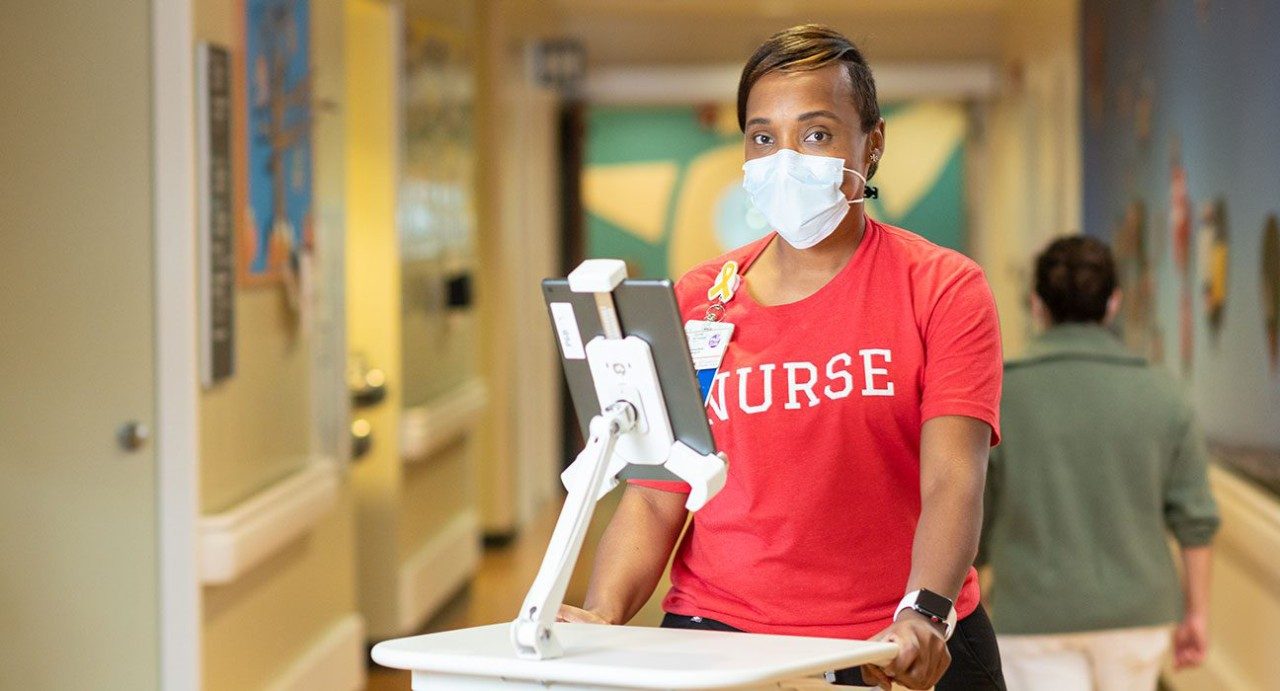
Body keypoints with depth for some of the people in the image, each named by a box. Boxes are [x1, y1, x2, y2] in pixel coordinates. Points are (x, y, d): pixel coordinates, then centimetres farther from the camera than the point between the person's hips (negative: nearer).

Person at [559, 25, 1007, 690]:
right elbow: (653, 500, 4)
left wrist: (923, 616, -28)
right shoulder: (693, 304, 7)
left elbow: (954, 483, -12)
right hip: (717, 636, 2)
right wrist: (600, 619, -13)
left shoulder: (943, 290, -1)